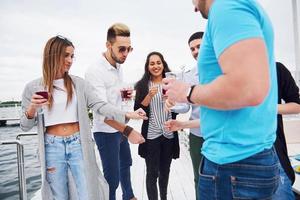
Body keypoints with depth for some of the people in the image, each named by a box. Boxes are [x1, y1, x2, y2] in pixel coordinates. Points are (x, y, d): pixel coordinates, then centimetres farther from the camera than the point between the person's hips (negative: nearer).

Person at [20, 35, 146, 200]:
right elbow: (25, 126, 4)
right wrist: (32, 109, -17)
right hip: (52, 147, 0)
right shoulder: (33, 88, 0)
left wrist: (127, 115, -19)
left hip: (78, 144, 1)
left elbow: (99, 105, -7)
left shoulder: (78, 83, 2)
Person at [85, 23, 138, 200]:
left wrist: (124, 93, -6)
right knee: (112, 177, -2)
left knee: (126, 163, 26)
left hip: (120, 127, 9)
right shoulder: (94, 71, -25)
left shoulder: (118, 66, 1)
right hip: (106, 131, -9)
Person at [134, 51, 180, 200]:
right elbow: (138, 110, -7)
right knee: (152, 173, 2)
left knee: (165, 171, 17)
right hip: (151, 135, -2)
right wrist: (150, 95, -19)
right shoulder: (142, 85, -2)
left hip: (169, 134, 3)